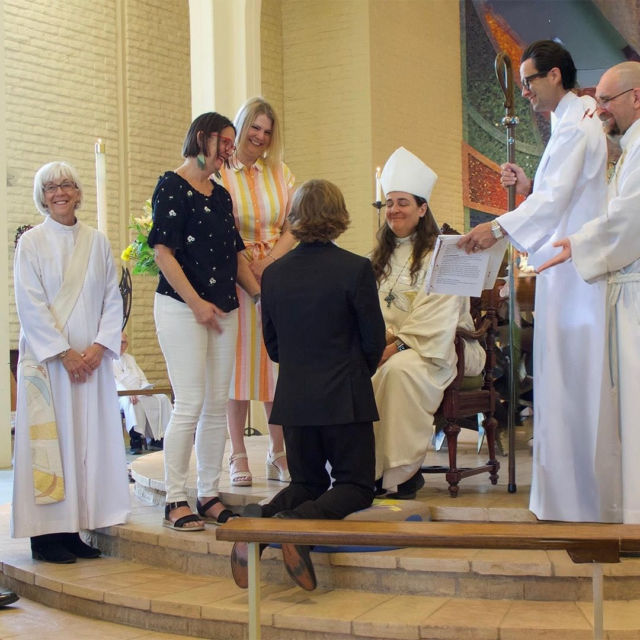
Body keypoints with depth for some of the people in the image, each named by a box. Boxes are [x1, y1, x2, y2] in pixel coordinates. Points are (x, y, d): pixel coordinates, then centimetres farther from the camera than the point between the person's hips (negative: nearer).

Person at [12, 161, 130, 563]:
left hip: (91, 359, 4)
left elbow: (113, 299, 7)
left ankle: (73, 529, 10)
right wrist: (64, 353, -12)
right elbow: (31, 306, -6)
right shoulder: (31, 243, 0)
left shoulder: (98, 243, 10)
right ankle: (46, 533, 3)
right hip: (46, 358, -4)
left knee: (90, 438, 3)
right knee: (49, 439, -3)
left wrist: (100, 345, -7)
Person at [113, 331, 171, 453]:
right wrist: (127, 392, -26)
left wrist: (146, 388, -2)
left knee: (162, 399, -17)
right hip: (120, 396, -6)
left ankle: (154, 438, -22)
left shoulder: (130, 358, 30)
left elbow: (142, 378, 23)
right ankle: (135, 437, -40)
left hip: (139, 393, 7)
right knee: (130, 402, -40)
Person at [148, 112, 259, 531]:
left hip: (224, 307, 7)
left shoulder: (221, 195, 18)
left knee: (217, 406, 5)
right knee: (190, 405, -9)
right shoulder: (172, 187, -4)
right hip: (182, 307, -7)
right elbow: (163, 252, -11)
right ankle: (175, 501, -1)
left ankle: (209, 495, 13)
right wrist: (197, 302, -15)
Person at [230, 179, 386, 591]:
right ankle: (301, 521, -23)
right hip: (345, 398, -4)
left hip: (294, 398, 5)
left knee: (307, 482, 18)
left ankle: (264, 515, -13)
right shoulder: (356, 269, -11)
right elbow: (374, 340, -5)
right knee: (355, 486, 6)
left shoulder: (273, 274, 2)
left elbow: (272, 345, 9)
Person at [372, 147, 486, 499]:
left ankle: (403, 472, -28)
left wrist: (400, 344, -20)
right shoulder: (380, 257, 20)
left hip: (431, 348, -5)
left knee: (399, 368, -38)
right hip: (385, 344, 5)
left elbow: (439, 315, -11)